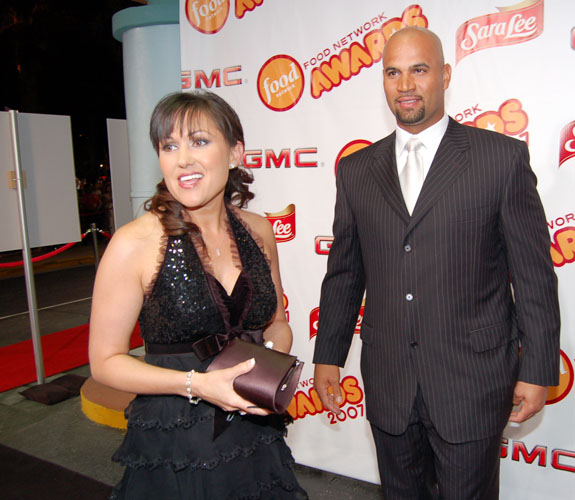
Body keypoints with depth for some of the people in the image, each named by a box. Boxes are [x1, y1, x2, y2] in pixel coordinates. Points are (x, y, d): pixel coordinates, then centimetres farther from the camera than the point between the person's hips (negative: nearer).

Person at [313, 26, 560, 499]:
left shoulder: (504, 157, -5)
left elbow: (534, 275, -3)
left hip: (472, 384, -3)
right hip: (387, 384, 3)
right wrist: (328, 356, 8)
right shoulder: (356, 169, 5)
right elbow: (343, 273, 8)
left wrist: (538, 370, -3)